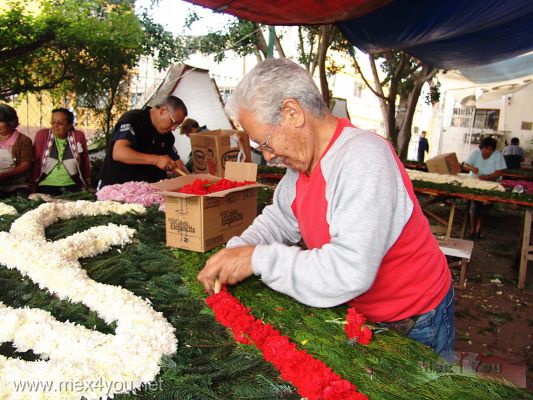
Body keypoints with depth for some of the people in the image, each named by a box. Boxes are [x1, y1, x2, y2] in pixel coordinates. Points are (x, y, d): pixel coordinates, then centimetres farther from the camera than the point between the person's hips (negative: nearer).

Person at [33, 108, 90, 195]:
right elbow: (36, 161, 5)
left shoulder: (78, 136, 1)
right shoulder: (42, 135, 1)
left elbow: (85, 163, 7)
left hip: (71, 186, 0)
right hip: (46, 186, 0)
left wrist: (87, 185, 11)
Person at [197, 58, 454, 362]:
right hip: (358, 312, 7)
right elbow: (280, 218, 8)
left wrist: (258, 259, -30)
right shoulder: (304, 157, -5)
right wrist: (236, 252, -9)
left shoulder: (364, 158, -33)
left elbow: (348, 273, -39)